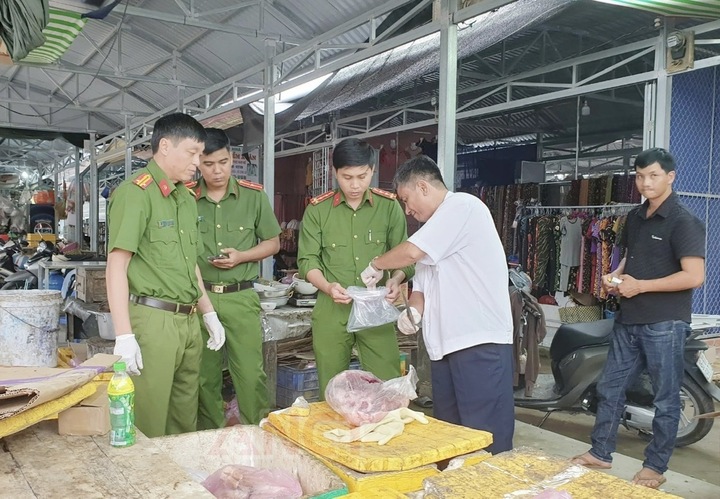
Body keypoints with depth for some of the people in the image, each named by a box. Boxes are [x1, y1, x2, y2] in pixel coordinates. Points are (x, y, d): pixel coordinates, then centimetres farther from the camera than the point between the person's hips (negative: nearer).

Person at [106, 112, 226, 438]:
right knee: (150, 423, 1)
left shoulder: (186, 197, 15)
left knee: (185, 418, 15)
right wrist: (124, 336, -19)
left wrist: (209, 314, 20)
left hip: (188, 321, 8)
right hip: (152, 319, -8)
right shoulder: (135, 192, -10)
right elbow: (116, 267, -14)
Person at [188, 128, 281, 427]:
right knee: (205, 376, 9)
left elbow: (273, 243, 10)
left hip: (241, 297, -1)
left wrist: (241, 256, -8)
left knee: (251, 374, -3)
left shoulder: (254, 196, 3)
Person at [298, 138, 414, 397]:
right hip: (331, 311, 0)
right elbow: (307, 260, 0)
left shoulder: (389, 206, 2)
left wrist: (396, 279, -18)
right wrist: (328, 286, -18)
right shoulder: (317, 209, 1)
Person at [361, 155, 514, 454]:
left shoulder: (462, 206, -8)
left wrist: (376, 265, 2)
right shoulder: (434, 229, 21)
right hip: (446, 342, 9)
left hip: (480, 342, -9)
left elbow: (411, 252, -16)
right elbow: (422, 284, 18)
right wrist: (414, 311, -3)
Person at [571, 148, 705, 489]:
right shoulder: (635, 217, 12)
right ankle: (600, 453, 26)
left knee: (665, 399, 6)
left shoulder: (684, 222, -12)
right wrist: (614, 276, 4)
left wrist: (640, 285, -18)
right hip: (629, 319, 8)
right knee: (610, 387, 13)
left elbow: (694, 277, -19)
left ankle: (655, 467, 19)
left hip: (665, 324, -8)